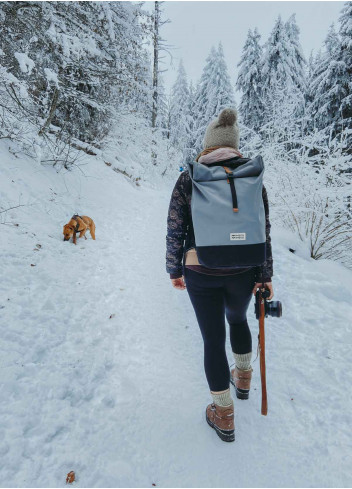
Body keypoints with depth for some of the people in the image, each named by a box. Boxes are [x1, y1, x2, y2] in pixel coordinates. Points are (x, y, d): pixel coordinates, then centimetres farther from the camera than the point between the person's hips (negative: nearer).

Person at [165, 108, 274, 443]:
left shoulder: (189, 177, -4)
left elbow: (175, 230, -4)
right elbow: (262, 232, -2)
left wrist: (174, 270, 7)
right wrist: (265, 276, 6)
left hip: (200, 272, -2)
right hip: (242, 271, 2)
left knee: (214, 339, 13)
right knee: (237, 318, 31)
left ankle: (224, 418, 29)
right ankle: (243, 380, 51)